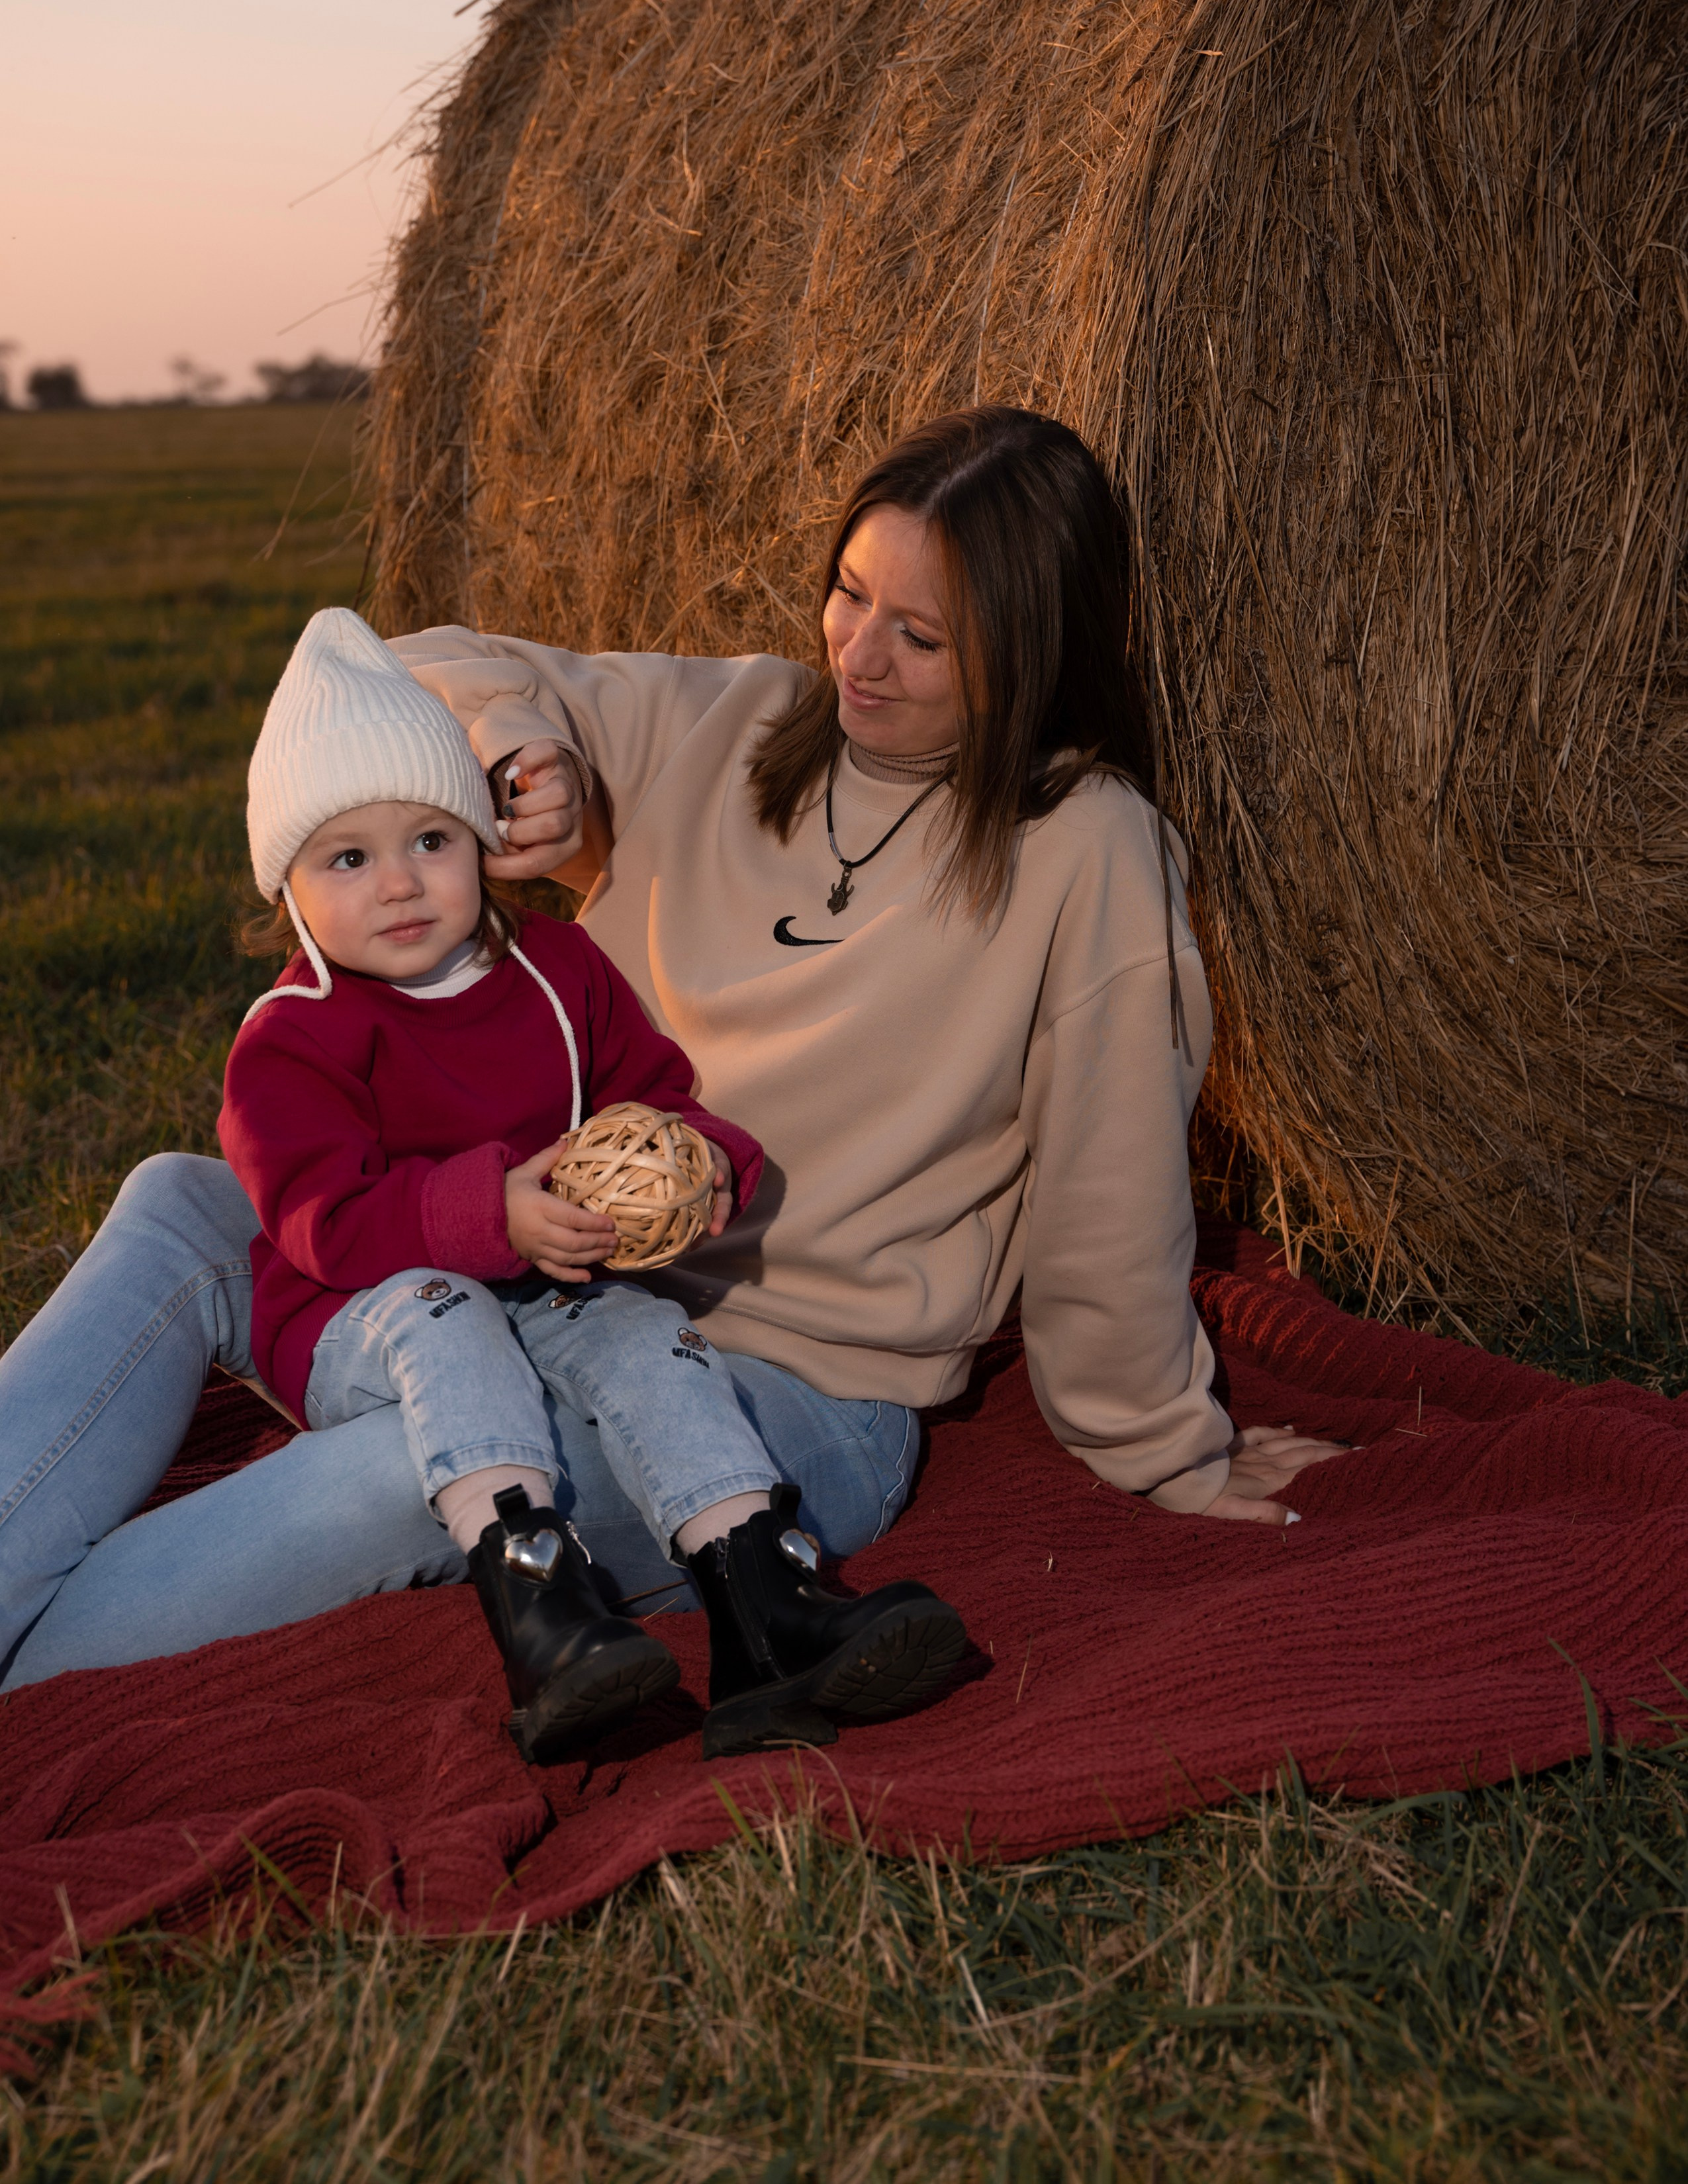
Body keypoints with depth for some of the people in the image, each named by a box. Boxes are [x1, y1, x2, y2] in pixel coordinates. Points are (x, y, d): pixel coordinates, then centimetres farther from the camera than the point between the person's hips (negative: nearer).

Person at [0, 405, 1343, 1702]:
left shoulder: (1088, 851, -12)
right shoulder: (725, 727, 5)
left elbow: (1111, 1204, -6)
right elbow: (432, 675, 13)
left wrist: (1167, 1455, 5)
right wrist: (526, 753, -9)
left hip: (804, 1395, -6)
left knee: (429, 1471, -35)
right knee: (184, 1209, -9)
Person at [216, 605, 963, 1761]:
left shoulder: (556, 966, 8)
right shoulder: (290, 1040, -9)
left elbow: (657, 1095, 13)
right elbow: (330, 1221, -21)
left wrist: (700, 1162, -13)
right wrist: (496, 1214, -37)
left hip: (550, 1296, 4)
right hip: (356, 1329, -3)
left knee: (645, 1333, -26)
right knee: (439, 1314, -36)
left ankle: (769, 1611, -41)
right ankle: (533, 1601, -53)